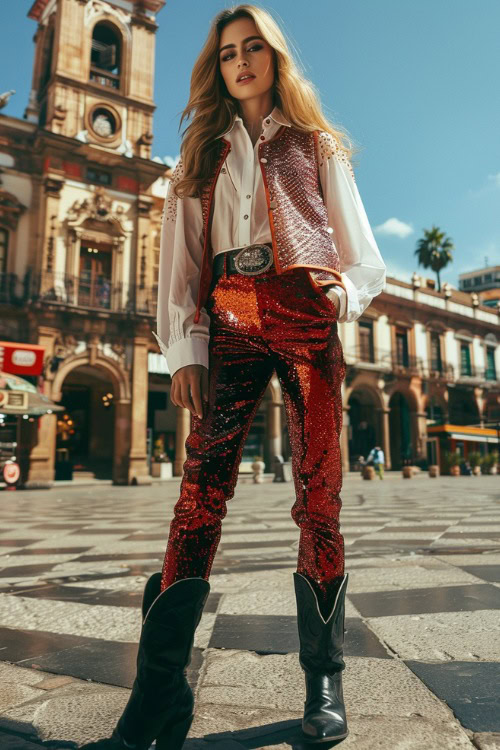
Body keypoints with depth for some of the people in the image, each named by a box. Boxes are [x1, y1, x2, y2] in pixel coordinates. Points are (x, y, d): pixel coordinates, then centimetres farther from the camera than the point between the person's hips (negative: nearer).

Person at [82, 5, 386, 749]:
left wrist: (343, 294, -8)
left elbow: (361, 253, 14)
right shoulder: (202, 155, 23)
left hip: (305, 318, 0)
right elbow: (181, 261, 12)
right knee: (199, 497, -12)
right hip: (229, 320, 1)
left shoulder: (317, 145, 21)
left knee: (319, 499, -5)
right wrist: (185, 348, -2)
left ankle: (324, 681, 9)